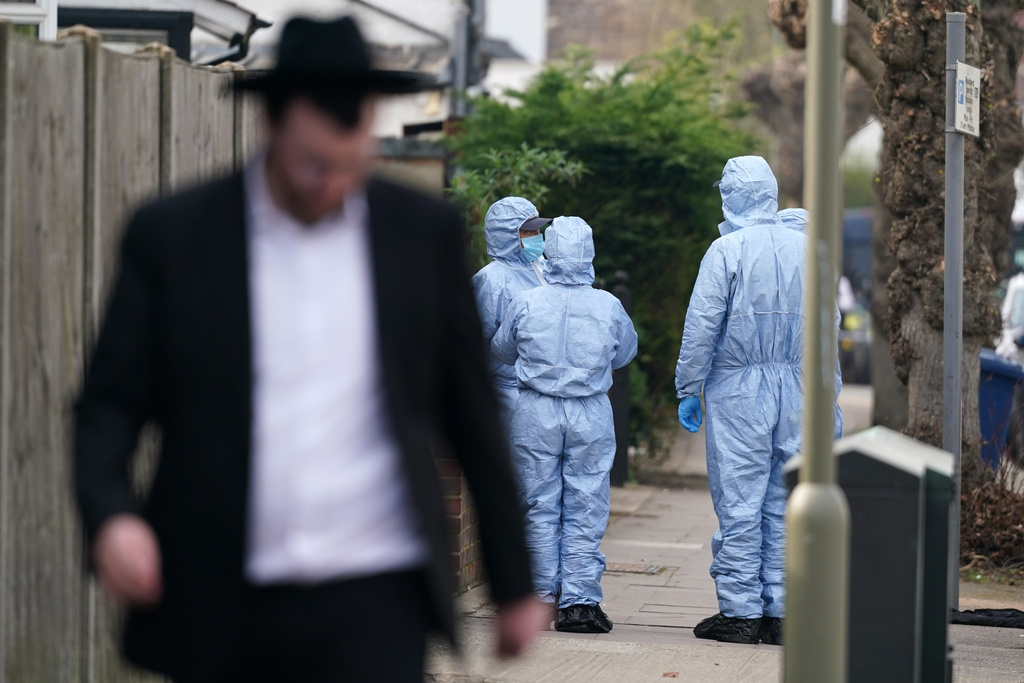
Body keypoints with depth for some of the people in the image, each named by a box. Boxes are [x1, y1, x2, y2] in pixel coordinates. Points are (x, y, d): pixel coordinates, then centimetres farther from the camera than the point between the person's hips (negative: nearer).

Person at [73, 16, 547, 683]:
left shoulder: (425, 232, 4)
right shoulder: (170, 235, 0)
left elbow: (474, 419, 9)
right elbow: (111, 405, 1)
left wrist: (515, 583, 12)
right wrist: (111, 516, -19)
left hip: (374, 606, 0)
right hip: (222, 613, 1)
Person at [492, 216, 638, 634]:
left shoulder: (526, 305, -7)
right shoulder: (609, 307, -6)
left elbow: (502, 351, 10)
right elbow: (626, 353, 12)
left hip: (535, 412, 0)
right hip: (591, 415, 0)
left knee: (539, 506, 9)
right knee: (586, 509, 3)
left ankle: (541, 595, 13)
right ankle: (579, 601, -1)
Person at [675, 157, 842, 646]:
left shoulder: (726, 249, -8)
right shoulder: (807, 247, 7)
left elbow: (702, 326, -9)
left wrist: (687, 390, 0)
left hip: (738, 390, -5)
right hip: (796, 388, 5)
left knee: (739, 503, -1)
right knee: (784, 504, 8)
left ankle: (740, 611, -1)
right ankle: (779, 612, 9)